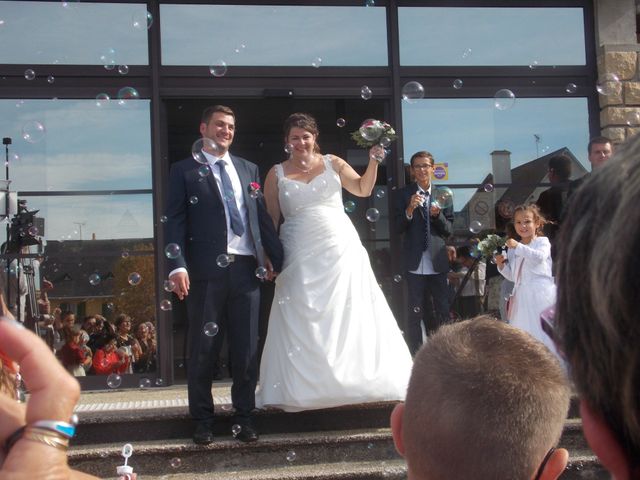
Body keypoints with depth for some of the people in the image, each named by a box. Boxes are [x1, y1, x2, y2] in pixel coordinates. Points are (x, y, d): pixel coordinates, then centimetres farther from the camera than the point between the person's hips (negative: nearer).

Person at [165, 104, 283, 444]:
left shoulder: (248, 169, 17)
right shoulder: (184, 171, 5)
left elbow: (263, 217, 16)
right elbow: (175, 221, -3)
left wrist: (279, 259, 10)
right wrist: (177, 266, -14)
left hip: (245, 269, 3)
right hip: (205, 270, -3)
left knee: (246, 349, 7)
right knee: (203, 349, 5)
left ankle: (244, 417, 19)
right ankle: (203, 420, 16)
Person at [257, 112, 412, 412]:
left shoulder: (333, 164, 7)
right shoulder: (277, 174, 6)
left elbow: (363, 189, 2)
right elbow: (270, 219, 5)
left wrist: (373, 162, -12)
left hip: (341, 249, 1)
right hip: (300, 255, 0)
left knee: (348, 315, 3)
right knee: (302, 322, 1)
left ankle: (358, 378, 14)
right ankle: (304, 387, 11)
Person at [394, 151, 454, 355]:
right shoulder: (404, 194, -1)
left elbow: (449, 230, 5)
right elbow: (398, 228, -5)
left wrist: (437, 215, -14)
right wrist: (409, 210, -22)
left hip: (438, 262, 3)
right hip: (415, 262, -2)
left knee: (443, 311, 9)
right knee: (415, 312, 3)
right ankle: (415, 354, 10)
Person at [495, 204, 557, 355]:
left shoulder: (542, 241, 1)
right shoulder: (512, 249, 14)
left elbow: (539, 256, -22)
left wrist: (518, 246, -24)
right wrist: (501, 265, 0)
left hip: (540, 293, -5)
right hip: (522, 295, 5)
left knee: (541, 330, -6)